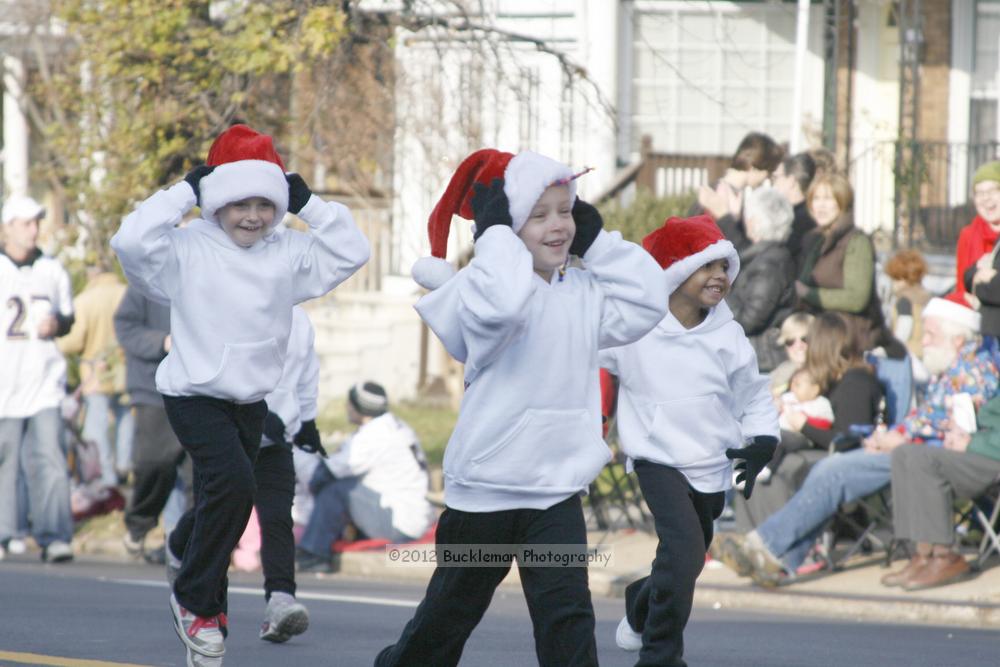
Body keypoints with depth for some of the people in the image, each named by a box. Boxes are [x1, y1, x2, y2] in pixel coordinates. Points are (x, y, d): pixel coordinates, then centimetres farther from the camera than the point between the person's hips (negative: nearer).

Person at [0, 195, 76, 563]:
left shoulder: (52, 270, 12)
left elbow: (68, 316, 22)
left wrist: (58, 323, -1)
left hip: (43, 380, 2)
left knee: (48, 459, -9)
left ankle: (54, 537, -12)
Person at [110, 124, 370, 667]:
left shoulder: (286, 252, 0)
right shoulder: (188, 249, -13)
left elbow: (349, 252, 0)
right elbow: (132, 241, -29)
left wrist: (309, 205, -8)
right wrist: (185, 192, -23)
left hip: (252, 398, 6)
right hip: (195, 393, -6)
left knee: (223, 499, 16)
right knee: (233, 481, -25)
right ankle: (195, 600, -7)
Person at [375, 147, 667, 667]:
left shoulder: (582, 293, 7)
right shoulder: (482, 286, -15)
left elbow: (646, 302, 1)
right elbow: (500, 305, -38)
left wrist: (596, 241, 0)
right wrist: (495, 231, -27)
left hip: (558, 488, 4)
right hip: (485, 487, -4)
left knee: (567, 613, -10)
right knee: (449, 614, 14)